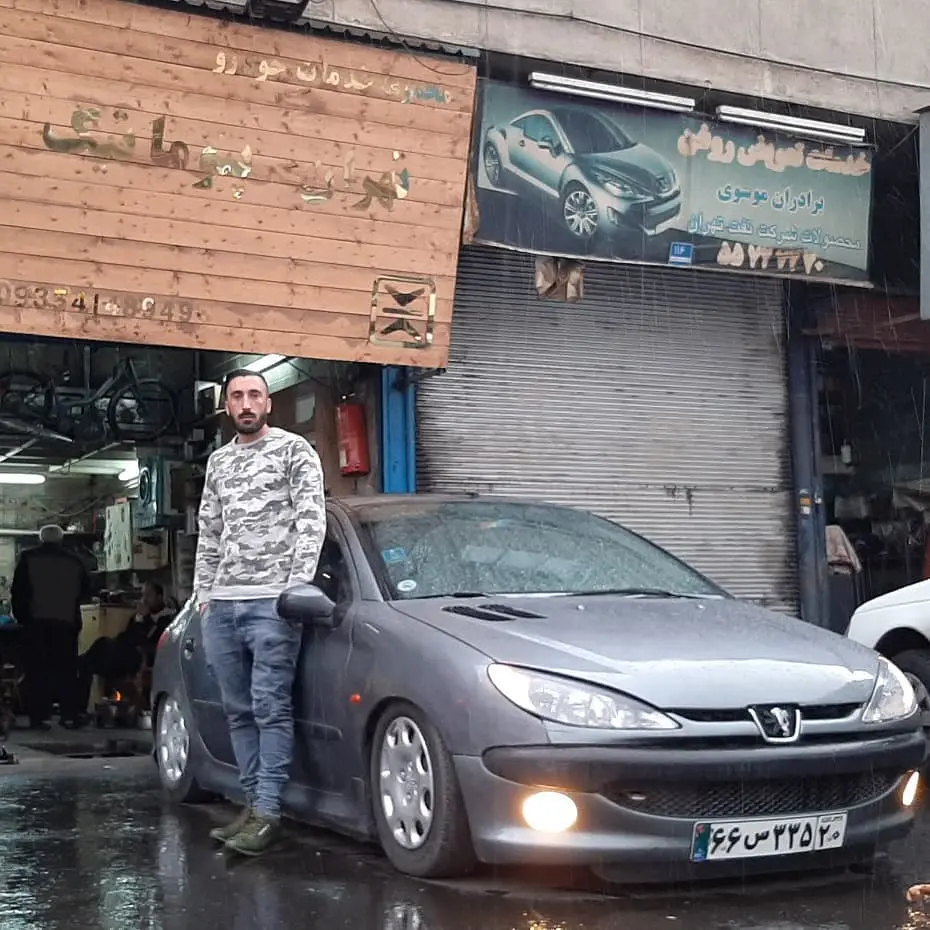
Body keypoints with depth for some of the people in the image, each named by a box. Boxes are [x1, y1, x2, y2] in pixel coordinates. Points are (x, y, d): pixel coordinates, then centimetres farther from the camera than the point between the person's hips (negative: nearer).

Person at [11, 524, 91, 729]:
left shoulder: (28, 558, 1)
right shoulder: (74, 561, 6)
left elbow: (18, 591, -1)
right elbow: (86, 591, 10)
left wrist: (21, 615, 9)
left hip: (37, 621, -2)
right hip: (66, 622, 2)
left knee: (37, 670, 1)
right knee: (66, 670, 7)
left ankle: (39, 716, -5)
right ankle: (69, 715, 5)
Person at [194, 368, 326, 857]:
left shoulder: (294, 450, 2)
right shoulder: (218, 461, 19)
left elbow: (311, 521, -5)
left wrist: (298, 585, -13)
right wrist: (203, 592, 15)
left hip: (271, 601, -6)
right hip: (221, 605, 6)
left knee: (271, 708, -8)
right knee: (239, 711, 8)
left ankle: (267, 811, -6)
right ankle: (252, 803, 15)